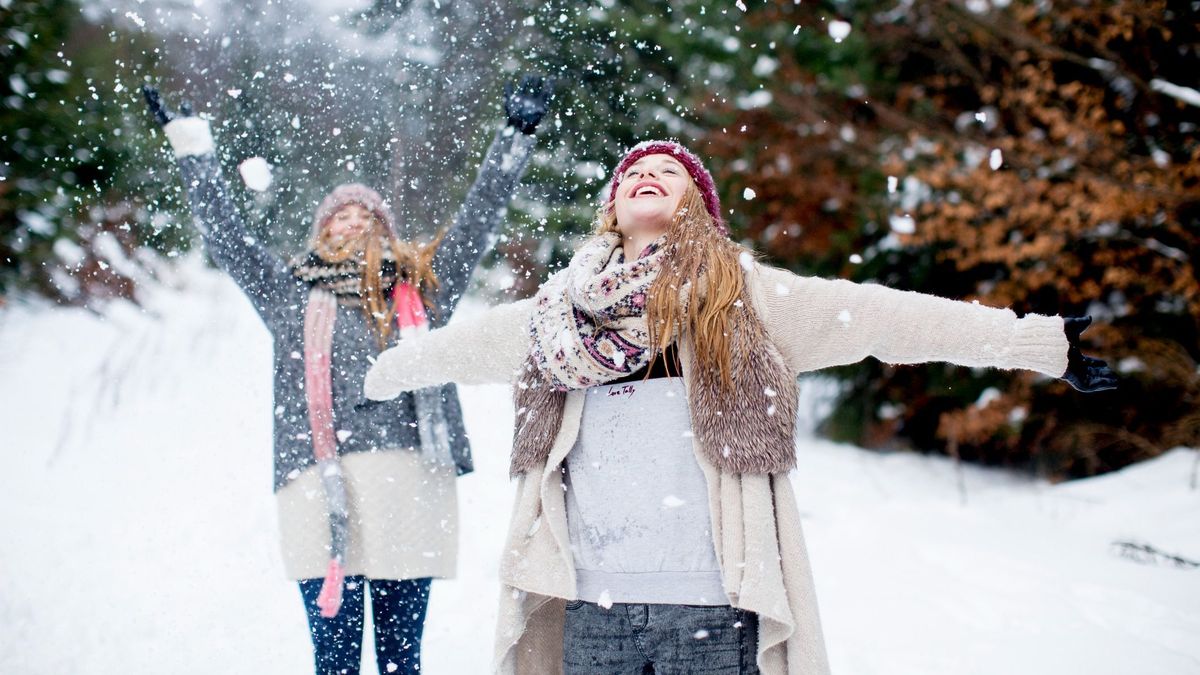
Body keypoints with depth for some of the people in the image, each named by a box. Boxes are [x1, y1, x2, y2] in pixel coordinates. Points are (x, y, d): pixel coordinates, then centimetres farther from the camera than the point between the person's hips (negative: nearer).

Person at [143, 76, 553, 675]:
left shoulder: (422, 286, 18)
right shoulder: (290, 292, 18)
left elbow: (479, 215, 17)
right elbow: (223, 232, 18)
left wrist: (515, 135, 16)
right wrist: (190, 143, 20)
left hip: (410, 481, 1)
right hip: (321, 484, 0)